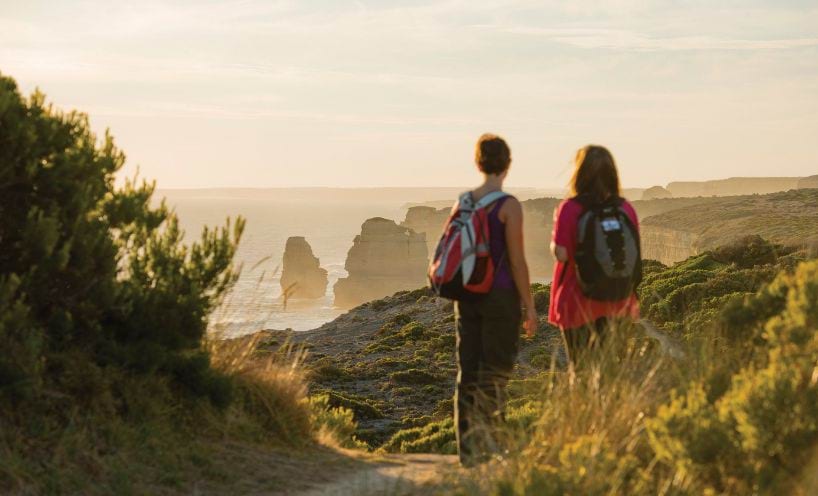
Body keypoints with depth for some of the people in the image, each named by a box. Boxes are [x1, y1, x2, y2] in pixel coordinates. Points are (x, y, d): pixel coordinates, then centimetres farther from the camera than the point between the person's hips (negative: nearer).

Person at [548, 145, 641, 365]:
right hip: (617, 301, 3)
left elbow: (561, 253, -15)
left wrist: (554, 241, 3)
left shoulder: (570, 209, -13)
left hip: (579, 299, -3)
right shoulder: (626, 209, 0)